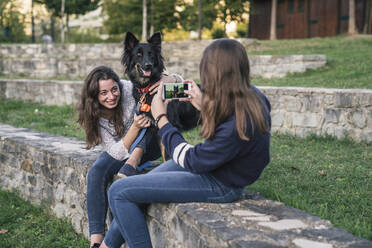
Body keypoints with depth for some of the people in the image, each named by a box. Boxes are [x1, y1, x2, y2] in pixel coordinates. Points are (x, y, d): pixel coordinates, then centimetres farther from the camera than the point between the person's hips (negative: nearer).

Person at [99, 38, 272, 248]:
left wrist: (161, 118, -13)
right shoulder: (252, 95, -8)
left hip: (219, 186, -10)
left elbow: (191, 161, -21)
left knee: (119, 192, -9)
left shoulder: (238, 125, -34)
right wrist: (205, 107, 4)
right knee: (133, 190, 16)